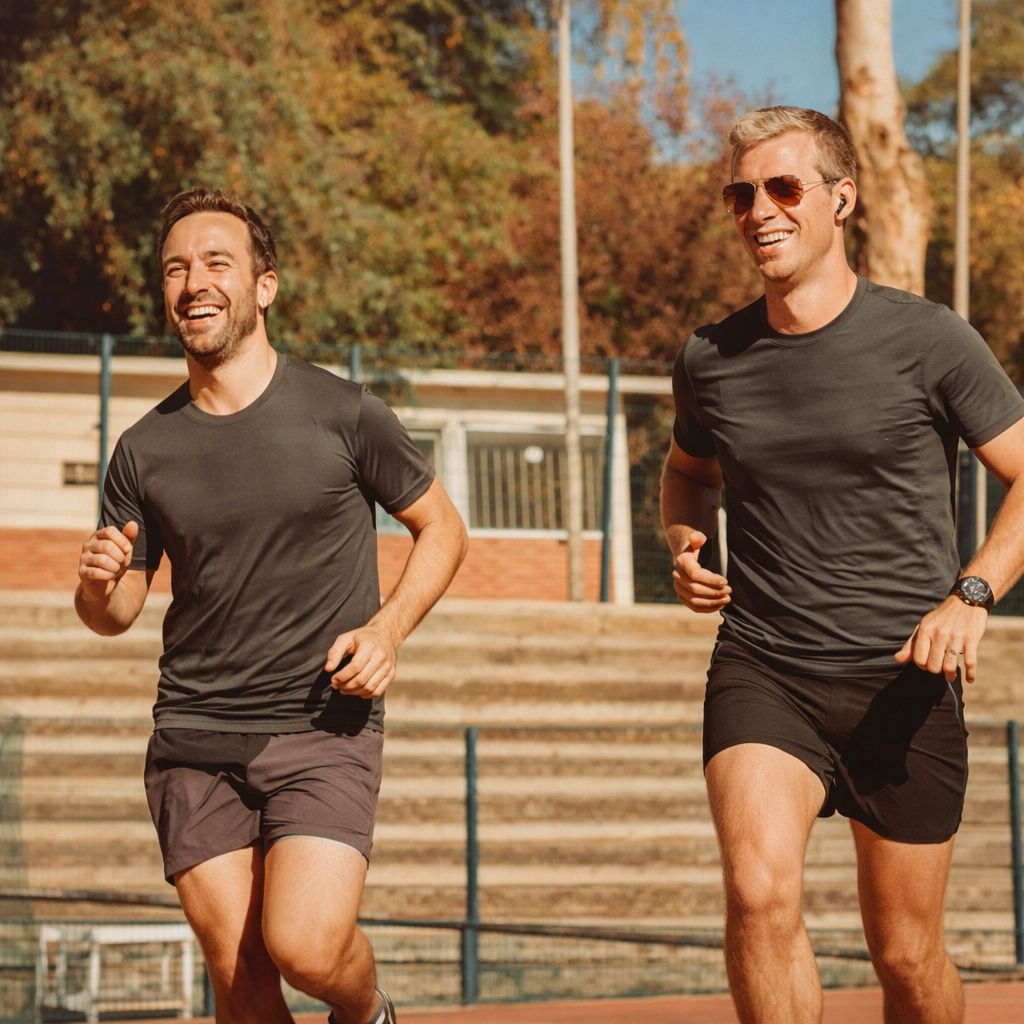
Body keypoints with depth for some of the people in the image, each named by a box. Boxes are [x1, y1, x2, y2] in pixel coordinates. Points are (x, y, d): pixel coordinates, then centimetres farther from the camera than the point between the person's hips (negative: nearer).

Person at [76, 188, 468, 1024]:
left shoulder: (344, 415, -2)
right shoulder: (145, 450, 6)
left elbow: (442, 529, 10)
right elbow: (114, 616, 14)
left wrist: (387, 629, -7)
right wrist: (98, 587, -10)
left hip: (325, 727, -3)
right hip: (193, 737, 3)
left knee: (305, 949, -18)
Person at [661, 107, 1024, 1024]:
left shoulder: (928, 344, -5)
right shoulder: (710, 362, 5)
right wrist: (685, 539, 4)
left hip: (902, 682, -1)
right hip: (762, 674, 1)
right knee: (760, 893, -25)